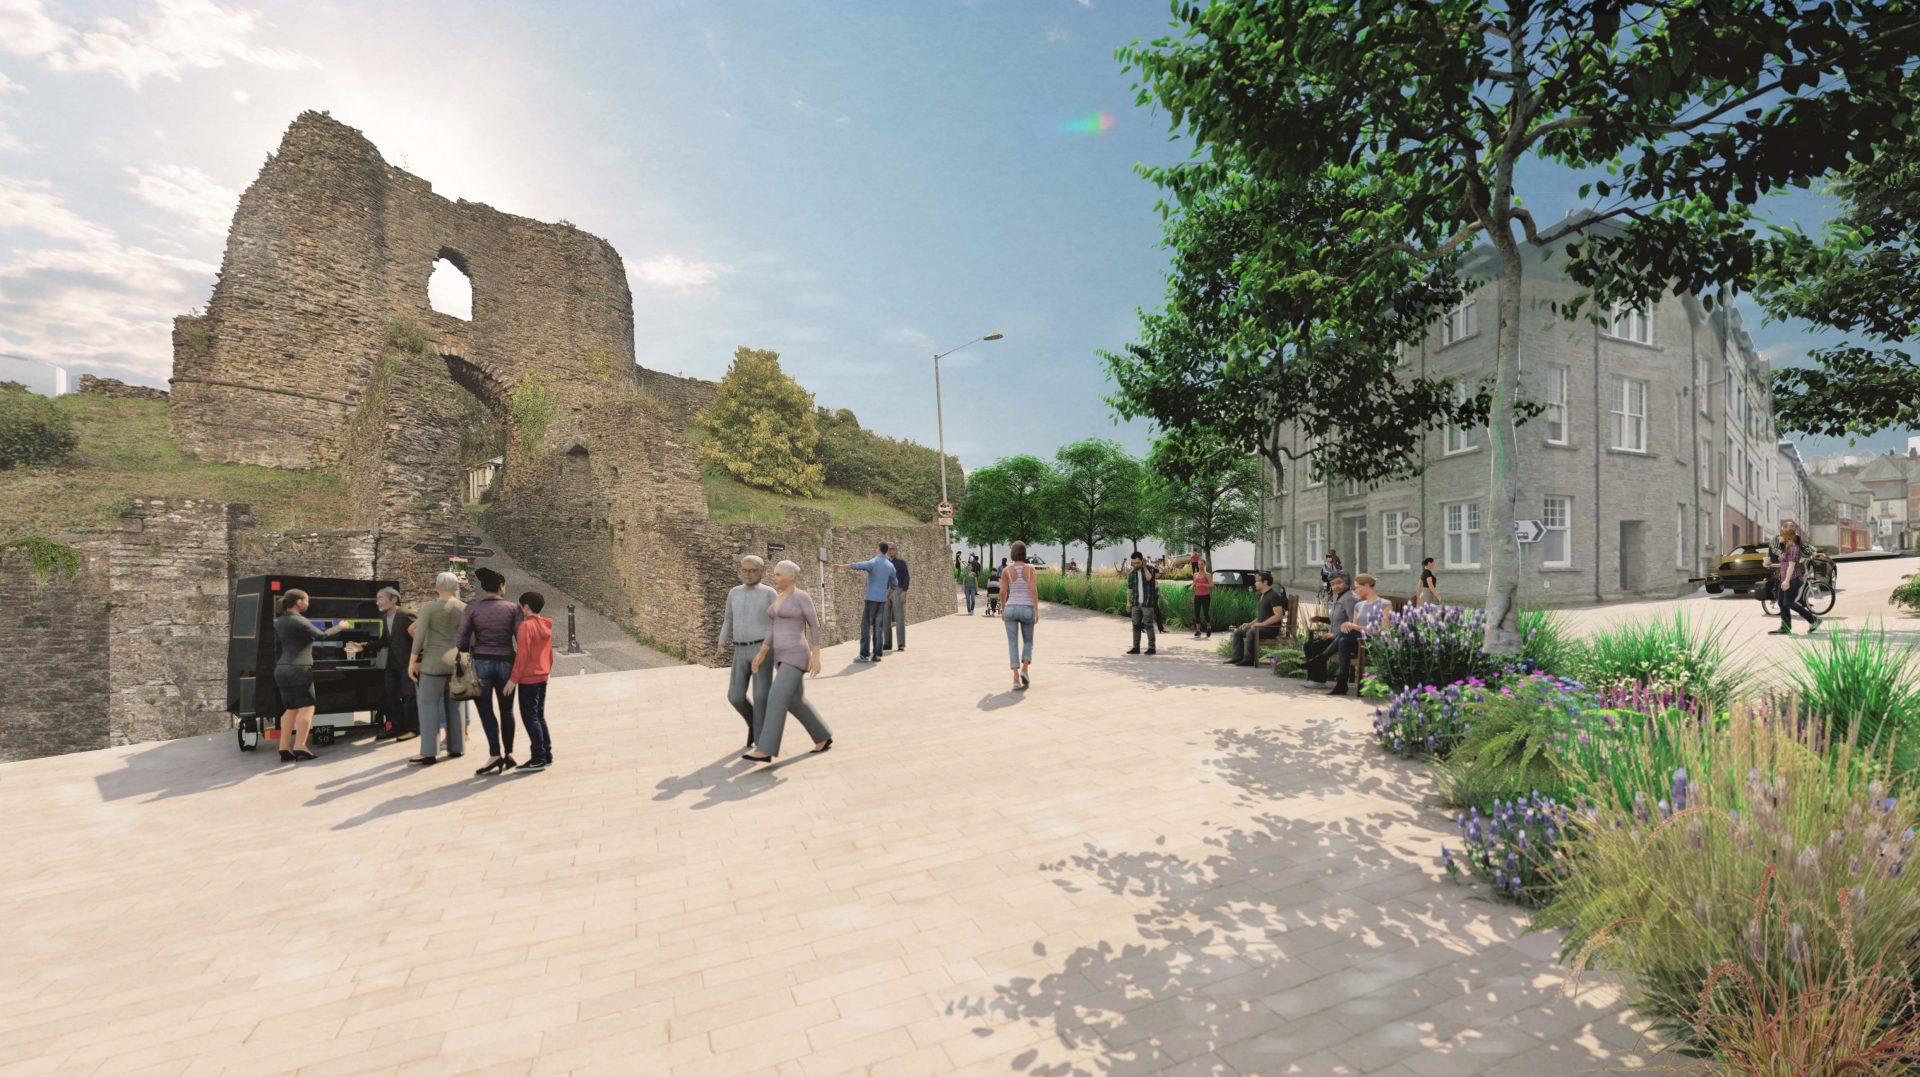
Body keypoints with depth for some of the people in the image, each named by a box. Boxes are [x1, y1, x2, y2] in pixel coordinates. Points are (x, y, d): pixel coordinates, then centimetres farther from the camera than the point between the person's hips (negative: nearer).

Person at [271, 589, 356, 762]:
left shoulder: (279, 621, 11)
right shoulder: (298, 620, -15)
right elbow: (321, 635, -19)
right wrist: (340, 627, -5)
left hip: (282, 669, 9)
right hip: (298, 669, -9)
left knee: (290, 709, 13)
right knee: (306, 707, -5)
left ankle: (284, 749, 10)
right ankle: (299, 747, -10)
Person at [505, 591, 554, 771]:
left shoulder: (526, 625, -15)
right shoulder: (546, 626, 9)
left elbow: (522, 654, -18)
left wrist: (513, 678, -15)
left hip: (529, 678, -8)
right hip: (543, 677, 8)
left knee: (530, 717, -2)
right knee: (539, 716, 16)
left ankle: (538, 759, 0)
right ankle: (547, 755, 19)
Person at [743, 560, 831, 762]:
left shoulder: (802, 597, -9)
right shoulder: (779, 598, 15)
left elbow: (815, 625, -9)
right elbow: (776, 629, 17)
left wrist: (816, 656, -13)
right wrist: (761, 653, 11)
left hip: (795, 656, -9)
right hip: (784, 656, 9)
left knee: (777, 701, -14)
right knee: (796, 703, 13)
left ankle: (765, 751, -13)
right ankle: (824, 737, 27)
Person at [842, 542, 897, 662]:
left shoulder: (872, 563, -11)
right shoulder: (890, 566, 9)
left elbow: (855, 566, -23)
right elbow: (893, 585, 16)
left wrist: (841, 566, -10)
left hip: (871, 598, -6)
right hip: (882, 600, 6)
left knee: (866, 626, -3)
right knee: (878, 627, 6)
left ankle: (864, 655, -6)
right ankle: (876, 654, 3)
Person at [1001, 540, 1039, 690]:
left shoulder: (1006, 570, 0)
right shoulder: (1030, 568, -3)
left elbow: (1002, 592, 0)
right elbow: (1033, 590, -11)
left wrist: (1002, 610, 14)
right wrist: (1037, 612, -9)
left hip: (1011, 609, 1)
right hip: (1027, 610, 0)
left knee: (1013, 645, 1)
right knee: (1028, 642, 19)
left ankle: (1016, 679, -11)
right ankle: (1024, 670, -3)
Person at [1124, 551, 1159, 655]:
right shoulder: (1132, 573, 9)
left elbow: (1149, 578, -23)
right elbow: (1130, 588, 11)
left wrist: (1144, 567, -14)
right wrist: (1128, 602, 5)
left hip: (1147, 603, -4)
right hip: (1136, 603, 4)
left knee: (1148, 625, -4)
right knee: (1136, 625, 4)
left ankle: (1152, 648, 1)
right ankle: (1136, 647, 8)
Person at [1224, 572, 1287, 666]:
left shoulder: (1273, 596, -13)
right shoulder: (1263, 596, 18)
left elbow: (1278, 615, -23)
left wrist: (1262, 624, -25)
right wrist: (1250, 623, 13)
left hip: (1271, 628, -10)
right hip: (1261, 626, 10)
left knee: (1251, 632, -34)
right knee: (1238, 632, 4)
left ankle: (1248, 659, -26)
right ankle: (1237, 657, -2)